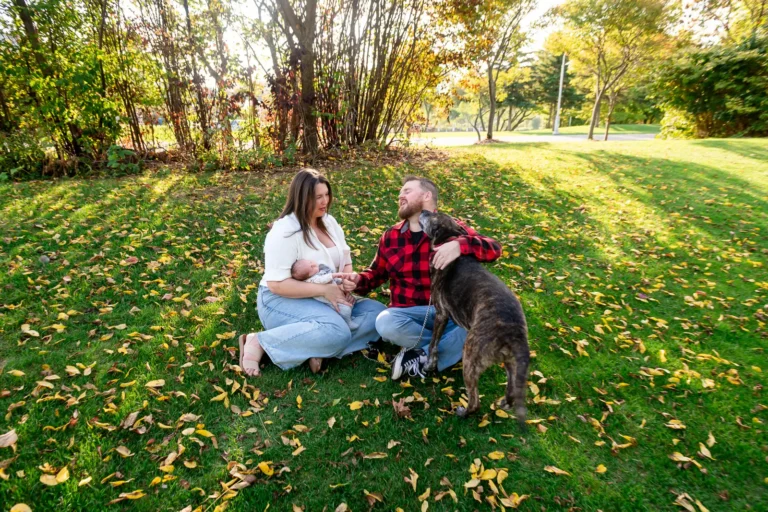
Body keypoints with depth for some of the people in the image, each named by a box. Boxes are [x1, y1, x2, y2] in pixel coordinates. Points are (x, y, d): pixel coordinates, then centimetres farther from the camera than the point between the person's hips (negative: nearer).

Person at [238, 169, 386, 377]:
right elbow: (276, 284, -23)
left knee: (378, 313, -7)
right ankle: (261, 342, -19)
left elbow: (345, 261, 13)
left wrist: (348, 280, -12)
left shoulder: (329, 222, 6)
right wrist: (324, 290, -26)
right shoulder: (285, 230, -18)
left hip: (325, 300, 8)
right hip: (282, 300, -8)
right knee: (337, 332, -34)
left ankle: (320, 347, -18)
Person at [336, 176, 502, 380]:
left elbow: (494, 248, -14)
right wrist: (358, 280, -5)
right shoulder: (391, 236, 9)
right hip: (411, 313, 1)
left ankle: (423, 359, -18)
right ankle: (454, 344, -10)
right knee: (385, 323, -31)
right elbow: (376, 273, 19)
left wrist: (460, 245, -35)